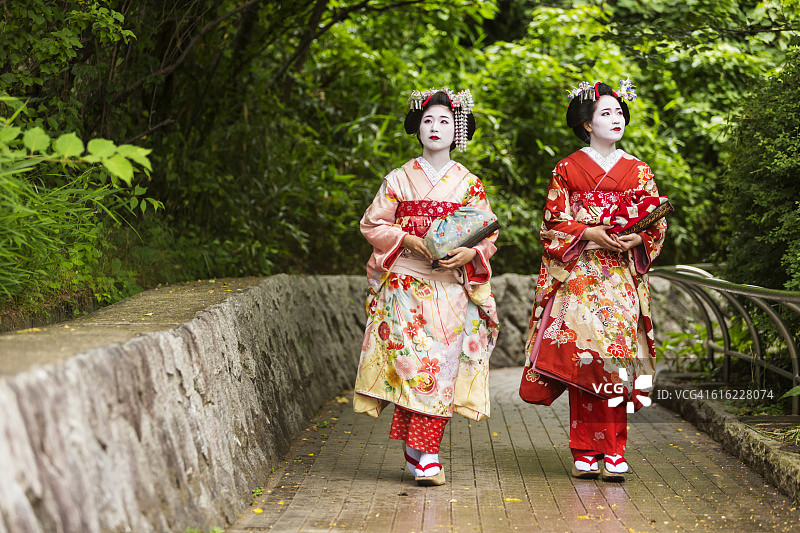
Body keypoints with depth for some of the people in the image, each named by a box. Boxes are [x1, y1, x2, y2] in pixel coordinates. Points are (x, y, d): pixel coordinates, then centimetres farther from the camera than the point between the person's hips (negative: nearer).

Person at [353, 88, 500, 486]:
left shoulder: (469, 184, 9)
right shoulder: (398, 179, 7)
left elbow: (489, 233, 10)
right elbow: (372, 224, 7)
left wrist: (470, 253, -11)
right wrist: (408, 240, -9)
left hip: (451, 285, 1)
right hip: (406, 282, -1)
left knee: (441, 364, -6)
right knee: (414, 360, -10)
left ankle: (421, 453, -2)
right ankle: (423, 454, -5)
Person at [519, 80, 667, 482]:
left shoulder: (638, 172, 12)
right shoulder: (567, 170, 7)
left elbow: (657, 223, 9)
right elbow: (553, 224, 2)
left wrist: (637, 239, -11)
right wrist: (590, 233, -13)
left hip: (623, 276, 1)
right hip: (579, 276, -1)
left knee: (617, 359, -6)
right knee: (581, 356, -7)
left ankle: (614, 453, -4)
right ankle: (585, 453, -1)